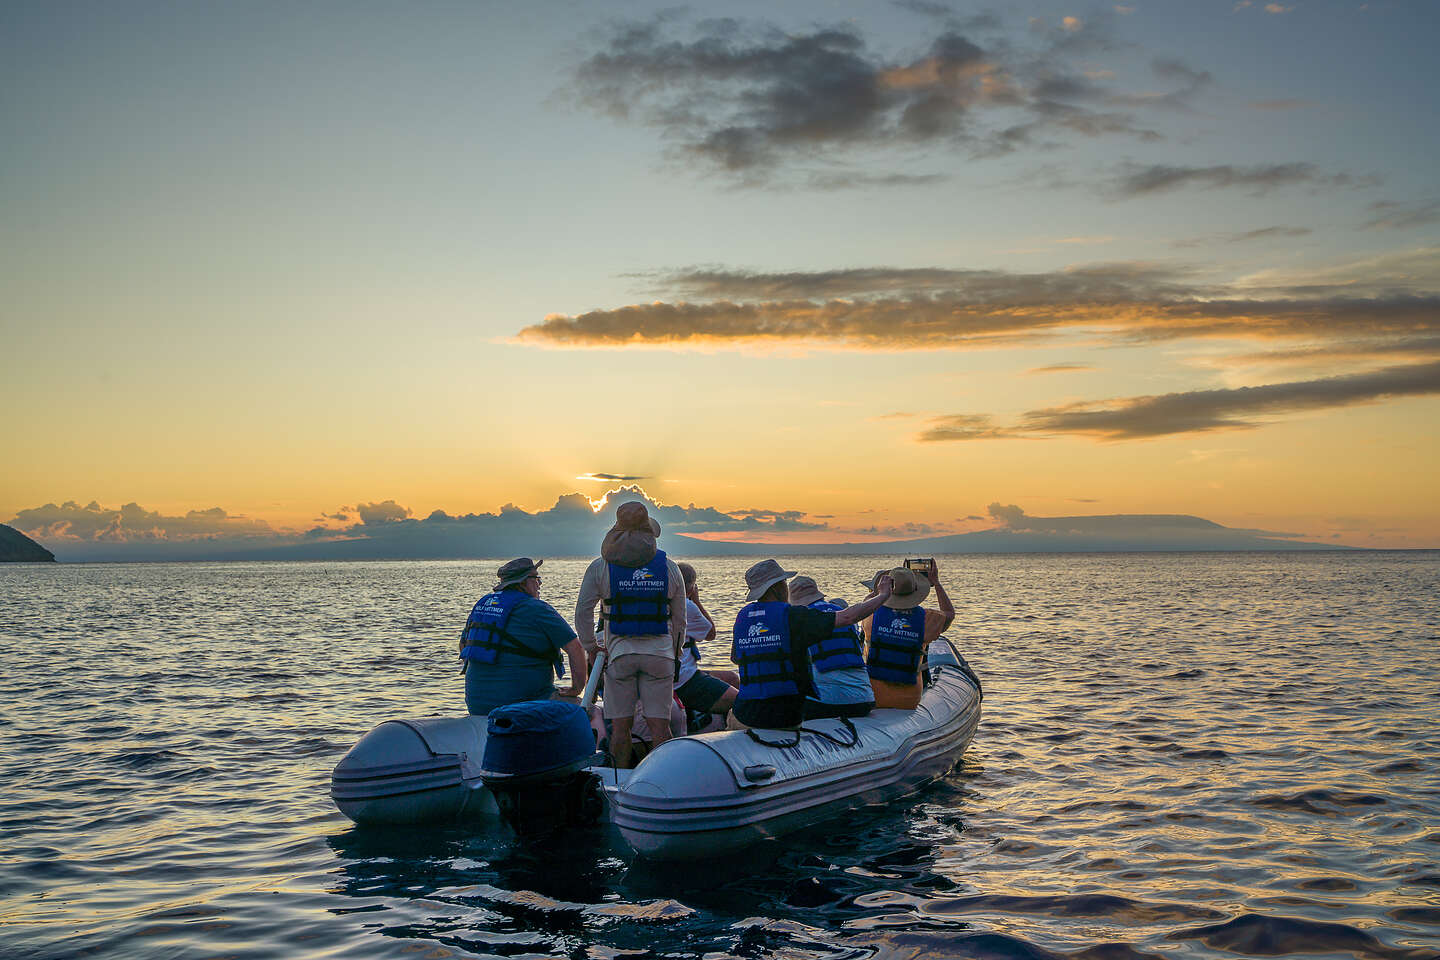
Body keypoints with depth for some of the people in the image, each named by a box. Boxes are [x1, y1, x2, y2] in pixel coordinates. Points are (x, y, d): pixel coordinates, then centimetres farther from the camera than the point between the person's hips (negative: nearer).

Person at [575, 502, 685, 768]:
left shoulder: (600, 567, -1)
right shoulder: (669, 567, 3)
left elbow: (583, 611, -1)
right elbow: (679, 619, 8)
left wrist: (591, 647, 9)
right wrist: (673, 652, 20)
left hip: (619, 653, -1)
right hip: (659, 653, 1)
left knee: (620, 725, 6)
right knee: (659, 725, 2)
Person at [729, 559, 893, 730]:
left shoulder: (743, 615, 4)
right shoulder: (793, 615, -11)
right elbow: (847, 617, -12)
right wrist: (883, 595, 1)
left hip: (747, 715, 3)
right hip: (787, 717, -3)